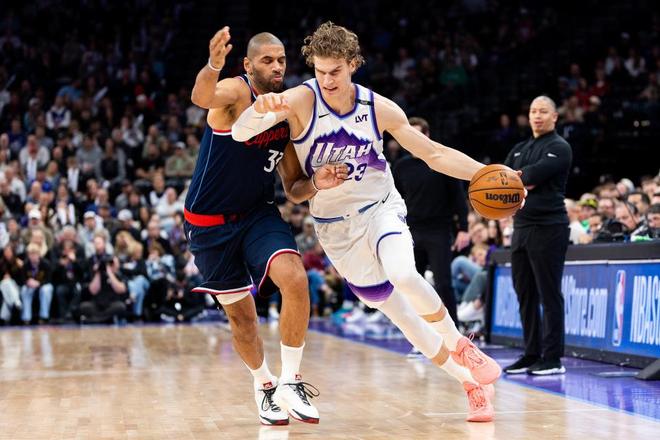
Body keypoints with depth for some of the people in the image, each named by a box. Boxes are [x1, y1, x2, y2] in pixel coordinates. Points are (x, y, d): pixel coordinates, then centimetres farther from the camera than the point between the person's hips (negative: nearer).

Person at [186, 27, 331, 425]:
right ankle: (264, 384, 32)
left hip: (259, 212, 3)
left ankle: (290, 382, -8)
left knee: (296, 280, -22)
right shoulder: (235, 92, -18)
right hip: (211, 220, -3)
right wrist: (213, 64, -65)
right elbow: (202, 98, -43)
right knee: (241, 316, 6)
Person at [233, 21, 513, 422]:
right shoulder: (301, 100, -16)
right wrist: (262, 108, -45)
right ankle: (471, 383, 21)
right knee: (399, 313, 4)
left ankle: (459, 345, -6)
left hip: (381, 209, -1)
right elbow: (239, 133, -24)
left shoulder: (380, 108, -10)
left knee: (403, 275, -33)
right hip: (335, 225, 1)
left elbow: (434, 153, -2)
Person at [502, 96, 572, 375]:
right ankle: (531, 354, 16)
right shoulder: (520, 149, 20)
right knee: (525, 294, 9)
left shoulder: (559, 147, -3)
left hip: (549, 228, -7)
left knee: (549, 295, -6)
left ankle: (553, 359, -3)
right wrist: (522, 181, -8)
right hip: (521, 226, 7)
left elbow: (535, 174, -18)